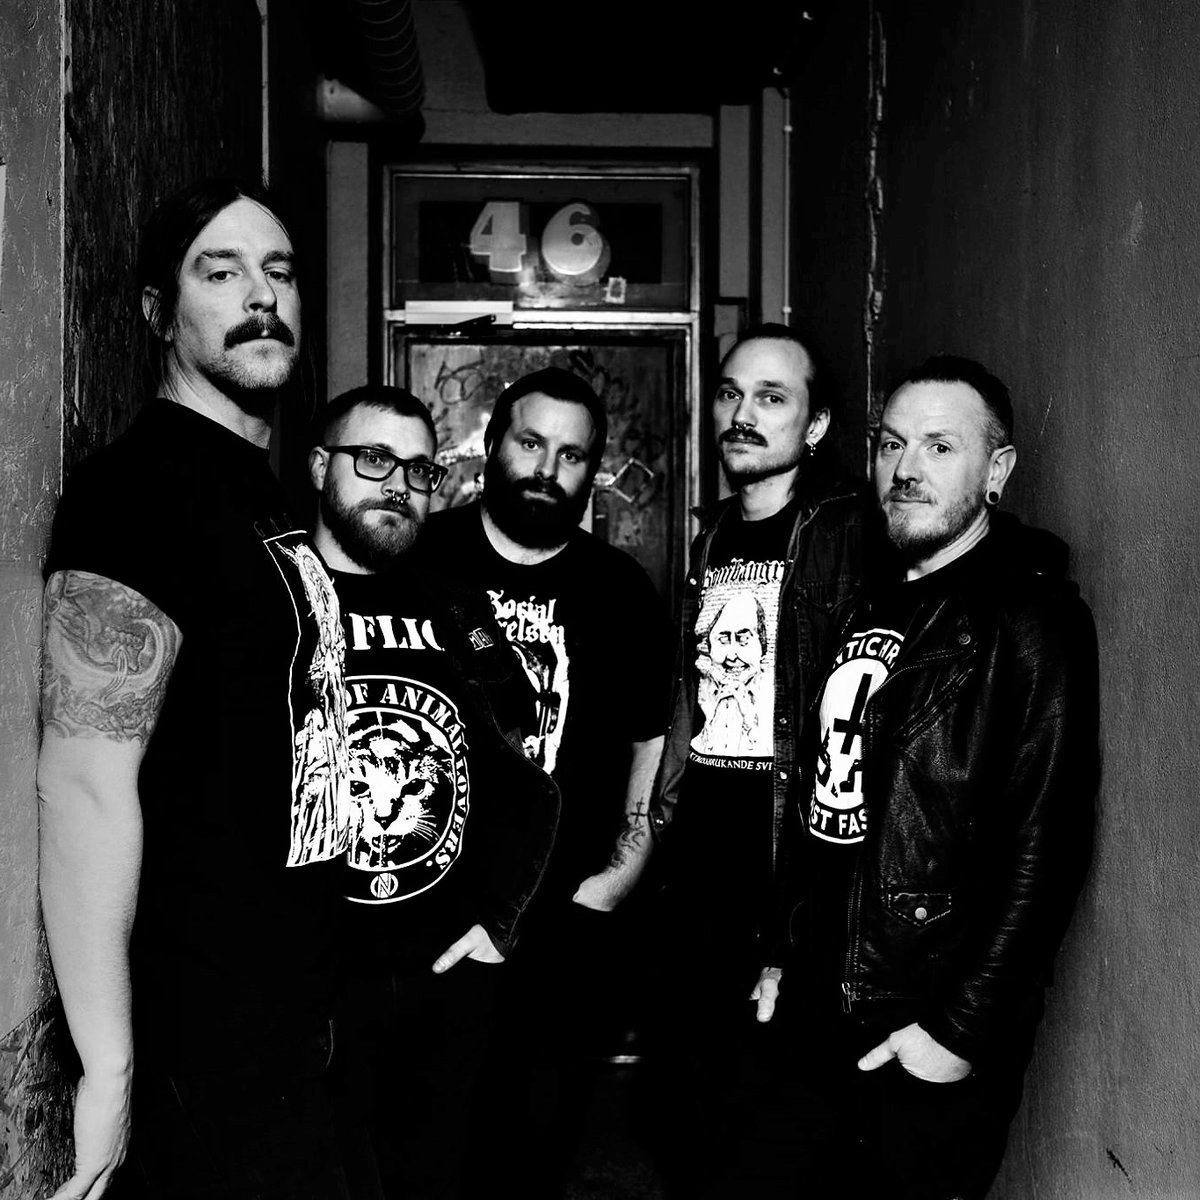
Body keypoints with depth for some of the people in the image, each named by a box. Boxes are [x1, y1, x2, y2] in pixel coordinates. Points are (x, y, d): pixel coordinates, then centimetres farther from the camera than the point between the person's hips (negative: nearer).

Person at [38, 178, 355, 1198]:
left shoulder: (254, 485, 12)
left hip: (285, 1011, 9)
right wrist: (109, 1068, -22)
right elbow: (85, 786, -23)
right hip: (207, 1037, -9)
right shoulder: (141, 485, -17)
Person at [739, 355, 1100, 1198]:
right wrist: (789, 955, 14)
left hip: (929, 1043, -7)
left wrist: (965, 1029, -18)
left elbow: (1045, 844, -17)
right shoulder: (873, 608, 12)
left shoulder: (1032, 620, -11)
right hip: (819, 1019, 7)